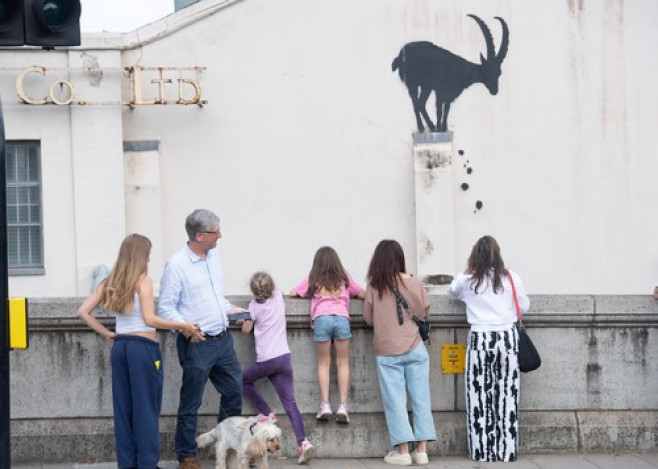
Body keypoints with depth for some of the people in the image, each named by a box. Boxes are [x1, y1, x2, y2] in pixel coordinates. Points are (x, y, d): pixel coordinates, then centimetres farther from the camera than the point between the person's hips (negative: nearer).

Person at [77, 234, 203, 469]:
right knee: (146, 409, 0)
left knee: (123, 407, 10)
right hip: (143, 347, -6)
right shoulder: (143, 280, -8)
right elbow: (150, 319, -17)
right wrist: (182, 326, -11)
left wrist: (106, 333, 10)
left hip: (120, 347, 6)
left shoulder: (109, 282, 10)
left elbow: (83, 313, 6)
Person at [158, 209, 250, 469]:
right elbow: (166, 307, -12)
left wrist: (231, 309, 7)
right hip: (197, 343, -7)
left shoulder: (214, 257, 10)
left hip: (223, 340, 7)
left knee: (234, 391, 12)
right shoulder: (176, 265, -14)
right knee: (191, 403, 3)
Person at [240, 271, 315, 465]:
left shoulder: (255, 305, -2)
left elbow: (246, 329, 6)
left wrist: (246, 318, 20)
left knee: (244, 380, 25)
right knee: (290, 403, -1)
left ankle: (266, 413, 15)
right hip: (284, 357, 4)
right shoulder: (279, 297, 11)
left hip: (265, 360, -4)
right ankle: (303, 441, -16)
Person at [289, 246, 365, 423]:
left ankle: (325, 405, -2)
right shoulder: (345, 280, 21)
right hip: (342, 318, 0)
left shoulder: (312, 281, 18)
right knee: (343, 363, 5)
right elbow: (363, 294, 26)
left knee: (323, 363, 8)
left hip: (321, 319, 0)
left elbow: (292, 293, 18)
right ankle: (343, 406, -4)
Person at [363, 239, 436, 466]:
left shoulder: (374, 286, -6)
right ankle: (421, 450, 6)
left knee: (395, 401, 2)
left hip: (386, 352, -1)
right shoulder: (413, 283, -4)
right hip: (414, 348, 1)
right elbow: (425, 312, 9)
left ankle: (403, 451, -1)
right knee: (420, 398, 7)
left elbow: (368, 318, 2)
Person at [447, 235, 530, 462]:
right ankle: (507, 450, 5)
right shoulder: (511, 278, 2)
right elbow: (524, 307, 11)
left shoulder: (466, 280, 2)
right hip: (508, 337, 1)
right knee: (507, 395, 4)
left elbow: (452, 290, 23)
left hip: (480, 338, -1)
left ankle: (483, 450, 2)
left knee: (480, 395, 2)